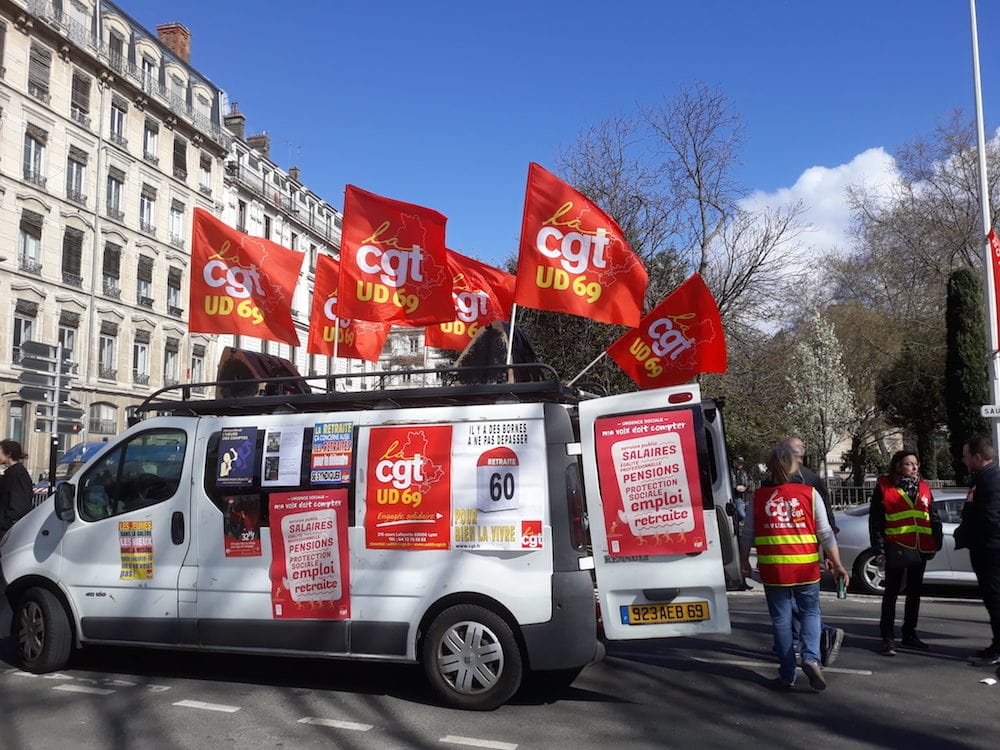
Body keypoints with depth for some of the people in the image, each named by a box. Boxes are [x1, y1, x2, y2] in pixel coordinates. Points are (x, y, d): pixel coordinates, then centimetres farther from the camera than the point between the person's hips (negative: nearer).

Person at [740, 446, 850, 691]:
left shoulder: (759, 496, 0)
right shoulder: (809, 493, -3)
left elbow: (747, 535, 4)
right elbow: (825, 533, -3)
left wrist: (744, 563, 16)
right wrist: (838, 565, 4)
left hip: (772, 569, 0)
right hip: (806, 568, 0)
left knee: (781, 619, 10)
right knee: (810, 613, 16)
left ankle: (787, 675, 14)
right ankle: (811, 657, -5)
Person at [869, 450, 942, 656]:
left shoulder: (923, 487, 11)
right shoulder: (884, 487, -5)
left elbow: (934, 517, 15)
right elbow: (875, 521, -6)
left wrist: (937, 541, 5)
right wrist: (879, 549, -10)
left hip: (920, 548, 5)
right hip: (896, 548, -5)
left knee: (914, 592, 14)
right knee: (891, 593, 0)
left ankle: (910, 634, 26)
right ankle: (888, 638, 5)